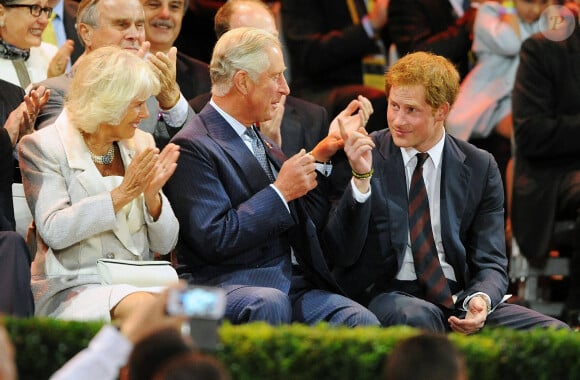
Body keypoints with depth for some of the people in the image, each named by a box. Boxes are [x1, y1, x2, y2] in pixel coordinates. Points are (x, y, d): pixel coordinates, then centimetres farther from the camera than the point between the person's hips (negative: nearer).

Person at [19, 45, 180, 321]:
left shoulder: (141, 144, 14)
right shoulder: (43, 146, -1)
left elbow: (164, 244, 13)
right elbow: (53, 231, -14)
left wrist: (152, 196, -7)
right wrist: (122, 194, -17)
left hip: (138, 283, 5)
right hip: (72, 287, -5)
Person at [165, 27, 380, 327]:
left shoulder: (262, 144, 21)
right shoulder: (193, 147, -6)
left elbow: (307, 222, 22)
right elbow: (214, 240, -16)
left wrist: (321, 156, 13)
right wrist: (280, 192, -12)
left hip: (289, 285, 7)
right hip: (224, 287, -7)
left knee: (361, 322, -20)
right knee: (270, 303, -40)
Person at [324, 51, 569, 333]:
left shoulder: (480, 168, 8)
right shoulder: (365, 156, 2)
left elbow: (490, 263, 8)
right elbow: (342, 255, -6)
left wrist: (481, 299, -17)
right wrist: (361, 178, -19)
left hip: (460, 299, 3)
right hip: (387, 296, -2)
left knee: (556, 331, -21)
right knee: (417, 318, -39)